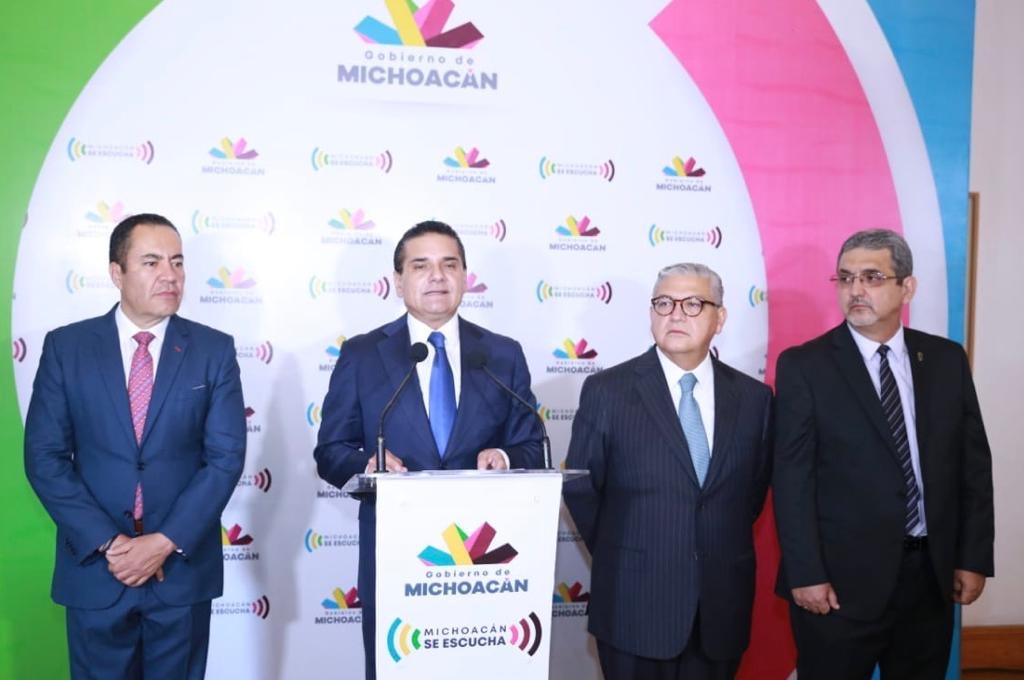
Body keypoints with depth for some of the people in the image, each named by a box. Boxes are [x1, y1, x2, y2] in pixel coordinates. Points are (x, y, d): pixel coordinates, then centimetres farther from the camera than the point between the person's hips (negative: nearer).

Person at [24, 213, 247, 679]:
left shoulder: (214, 350, -1)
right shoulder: (66, 347, -1)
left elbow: (226, 457, -6)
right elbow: (44, 457, -4)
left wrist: (166, 543, -14)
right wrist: (107, 543, -12)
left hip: (183, 566, 0)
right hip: (94, 568, 0)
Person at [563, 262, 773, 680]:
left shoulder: (753, 397, 3)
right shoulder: (607, 391, -6)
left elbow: (756, 486, 13)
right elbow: (580, 488, 0)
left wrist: (725, 550, 9)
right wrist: (618, 558, 3)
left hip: (722, 605, 3)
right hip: (635, 603, -2)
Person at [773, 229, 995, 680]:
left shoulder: (946, 359, 5)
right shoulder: (804, 365, -6)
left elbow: (973, 462, 8)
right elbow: (792, 478, -9)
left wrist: (974, 557, 4)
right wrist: (805, 574, -13)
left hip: (933, 573, 4)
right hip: (842, 578, -3)